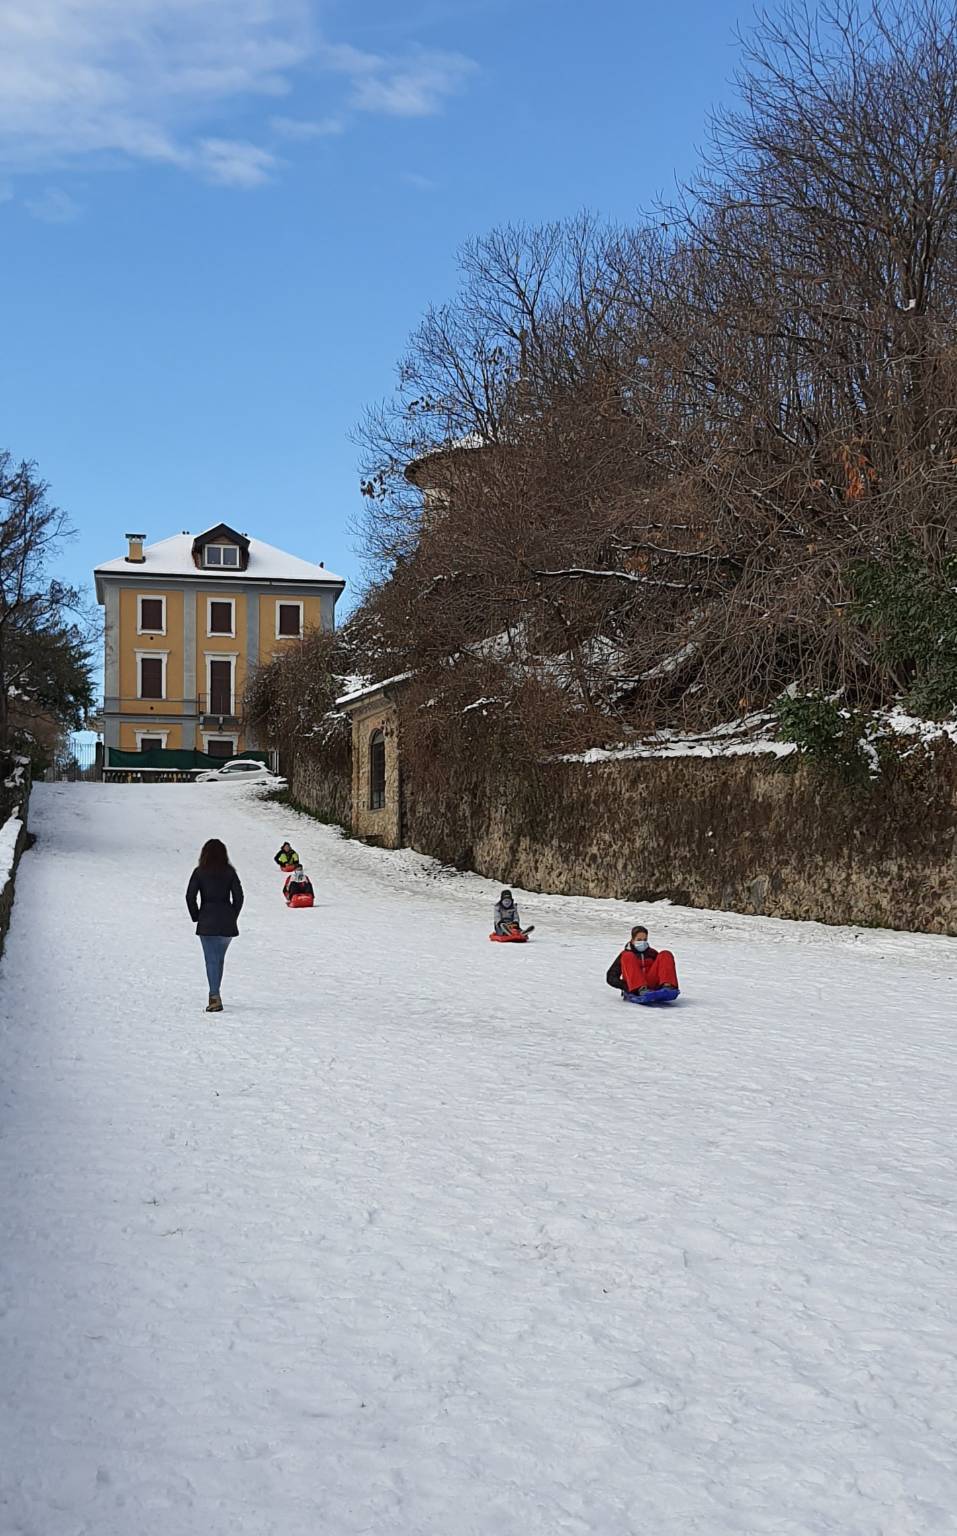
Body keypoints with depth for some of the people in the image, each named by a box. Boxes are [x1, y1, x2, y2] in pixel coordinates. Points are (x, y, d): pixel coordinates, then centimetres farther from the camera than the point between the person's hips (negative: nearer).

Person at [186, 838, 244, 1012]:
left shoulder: (199, 872, -3)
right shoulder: (230, 872, 1)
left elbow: (190, 896, -8)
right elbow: (239, 896, -1)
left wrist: (196, 917, 4)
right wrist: (232, 916, 9)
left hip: (207, 921, -2)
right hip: (227, 923, 2)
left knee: (211, 959, -2)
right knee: (219, 958, 16)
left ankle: (215, 995, -15)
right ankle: (215, 994, 23)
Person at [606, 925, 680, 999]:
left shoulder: (653, 953, 26)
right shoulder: (625, 955, 16)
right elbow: (611, 977, 7)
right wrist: (625, 985, -13)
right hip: (634, 990, -2)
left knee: (665, 954, -9)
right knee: (628, 956, -21)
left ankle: (667, 985, -36)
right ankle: (641, 988, -43)